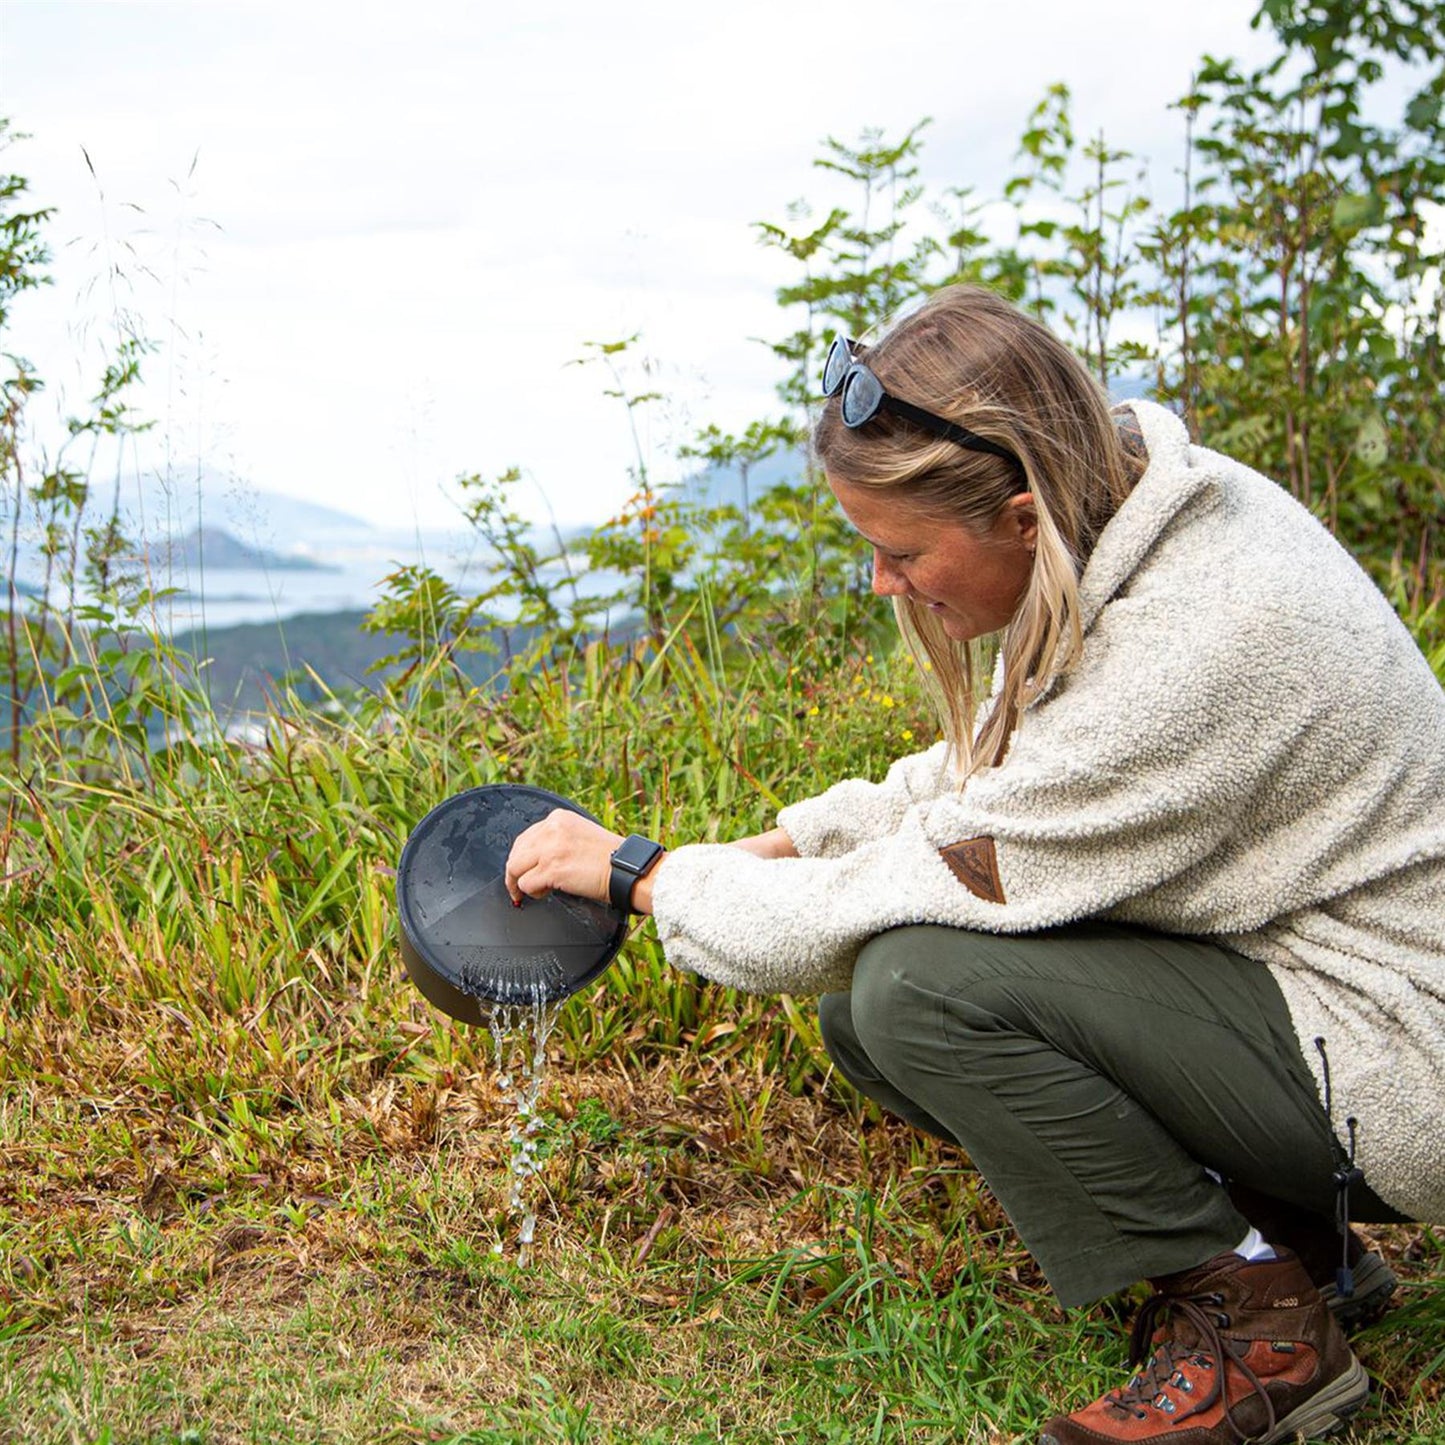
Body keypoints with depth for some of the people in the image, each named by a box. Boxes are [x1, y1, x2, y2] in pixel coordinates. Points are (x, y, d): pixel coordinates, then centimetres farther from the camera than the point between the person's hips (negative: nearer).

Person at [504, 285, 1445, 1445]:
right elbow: (992, 766, 10)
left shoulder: (1191, 649, -32)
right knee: (865, 1016, 1)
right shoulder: (1108, 518, -5)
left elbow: (917, 888, -26)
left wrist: (639, 873, -13)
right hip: (1260, 960, 9)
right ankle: (1284, 1234, 10)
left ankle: (1258, 1324, -5)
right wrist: (774, 847, -1)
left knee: (923, 984, -24)